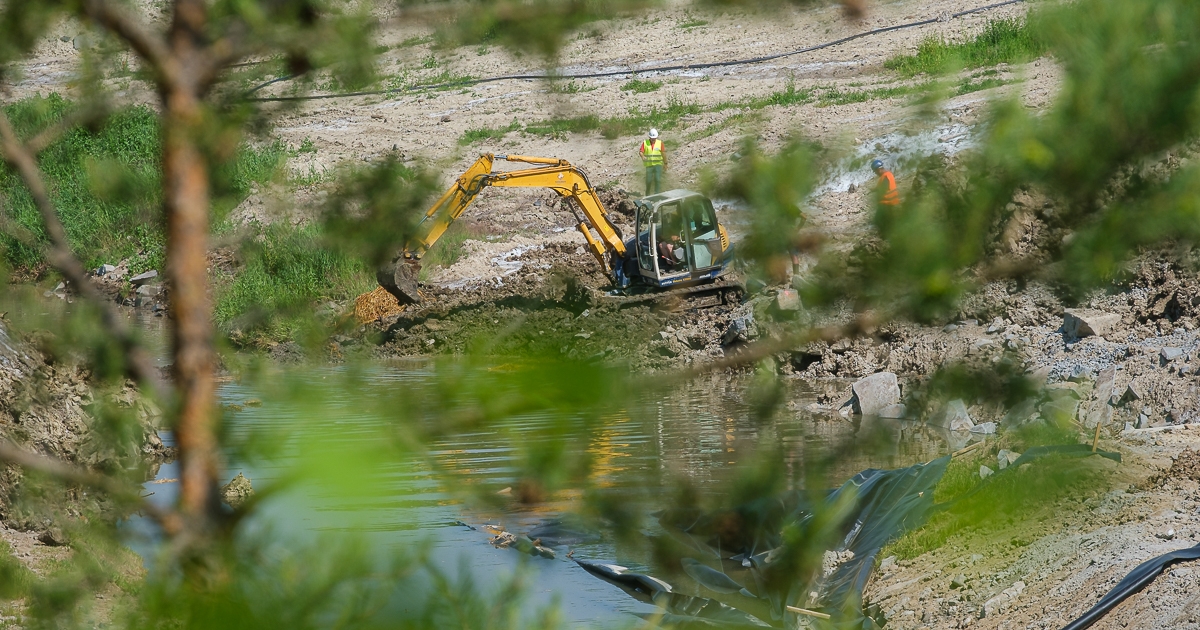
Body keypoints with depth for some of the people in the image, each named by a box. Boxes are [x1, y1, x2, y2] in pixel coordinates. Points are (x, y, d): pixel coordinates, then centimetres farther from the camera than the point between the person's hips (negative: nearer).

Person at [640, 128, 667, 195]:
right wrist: (643, 156, -32)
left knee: (658, 180, -11)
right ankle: (648, 194, 27)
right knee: (648, 180, 6)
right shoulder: (645, 142, -1)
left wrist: (665, 164, 2)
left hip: (658, 165, -1)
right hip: (649, 165, 1)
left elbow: (663, 154, 3)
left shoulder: (660, 143, 0)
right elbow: (641, 151, -9)